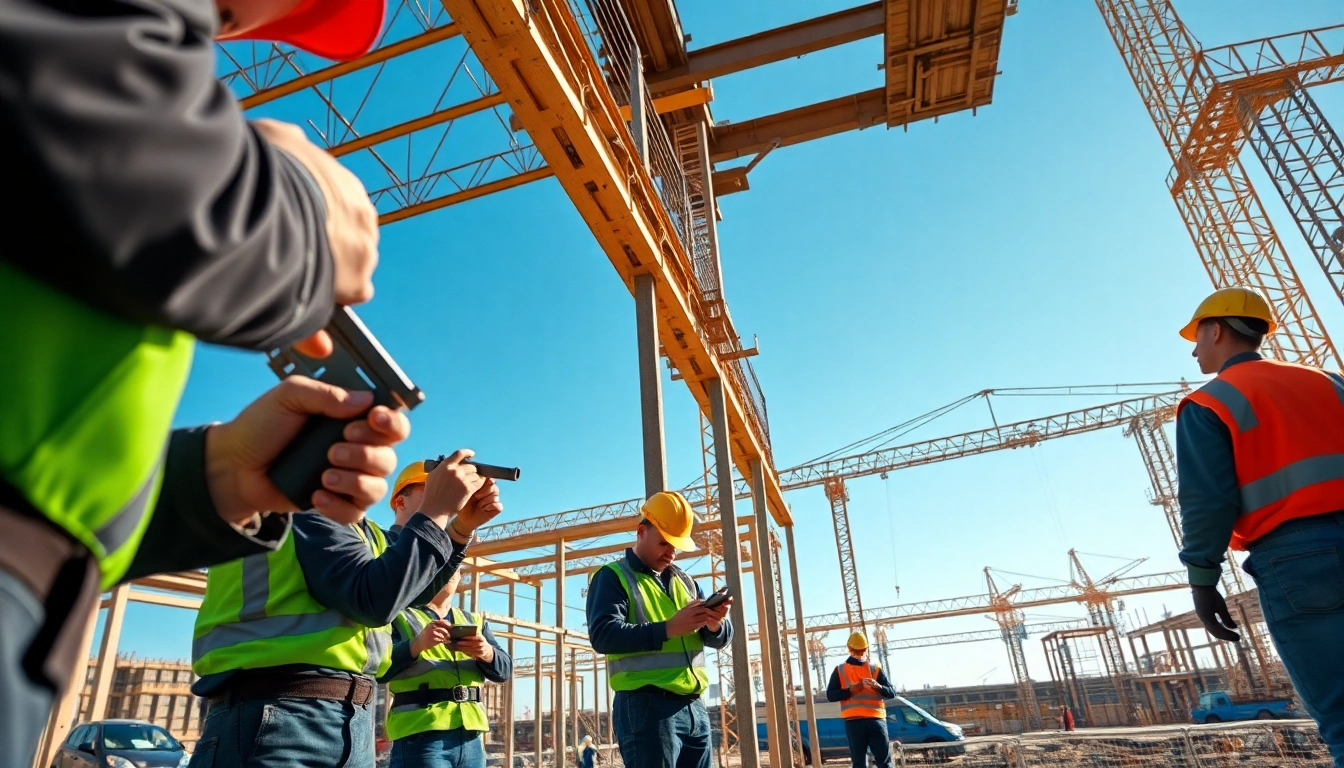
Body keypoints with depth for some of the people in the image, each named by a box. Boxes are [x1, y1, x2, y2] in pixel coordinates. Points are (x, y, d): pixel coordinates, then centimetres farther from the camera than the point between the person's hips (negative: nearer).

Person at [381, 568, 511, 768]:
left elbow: (504, 669, 8)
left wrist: (487, 653, -14)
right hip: (420, 735, -5)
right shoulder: (400, 617, 5)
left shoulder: (474, 621, 18)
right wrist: (417, 644, -27)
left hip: (471, 737, 5)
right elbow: (379, 667, -10)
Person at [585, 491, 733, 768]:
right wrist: (668, 628, -24)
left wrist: (715, 624, -10)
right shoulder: (613, 577, -1)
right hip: (646, 707, -6)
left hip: (695, 707, 7)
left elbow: (720, 638, 15)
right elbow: (602, 635, -16)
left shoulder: (684, 581, 18)